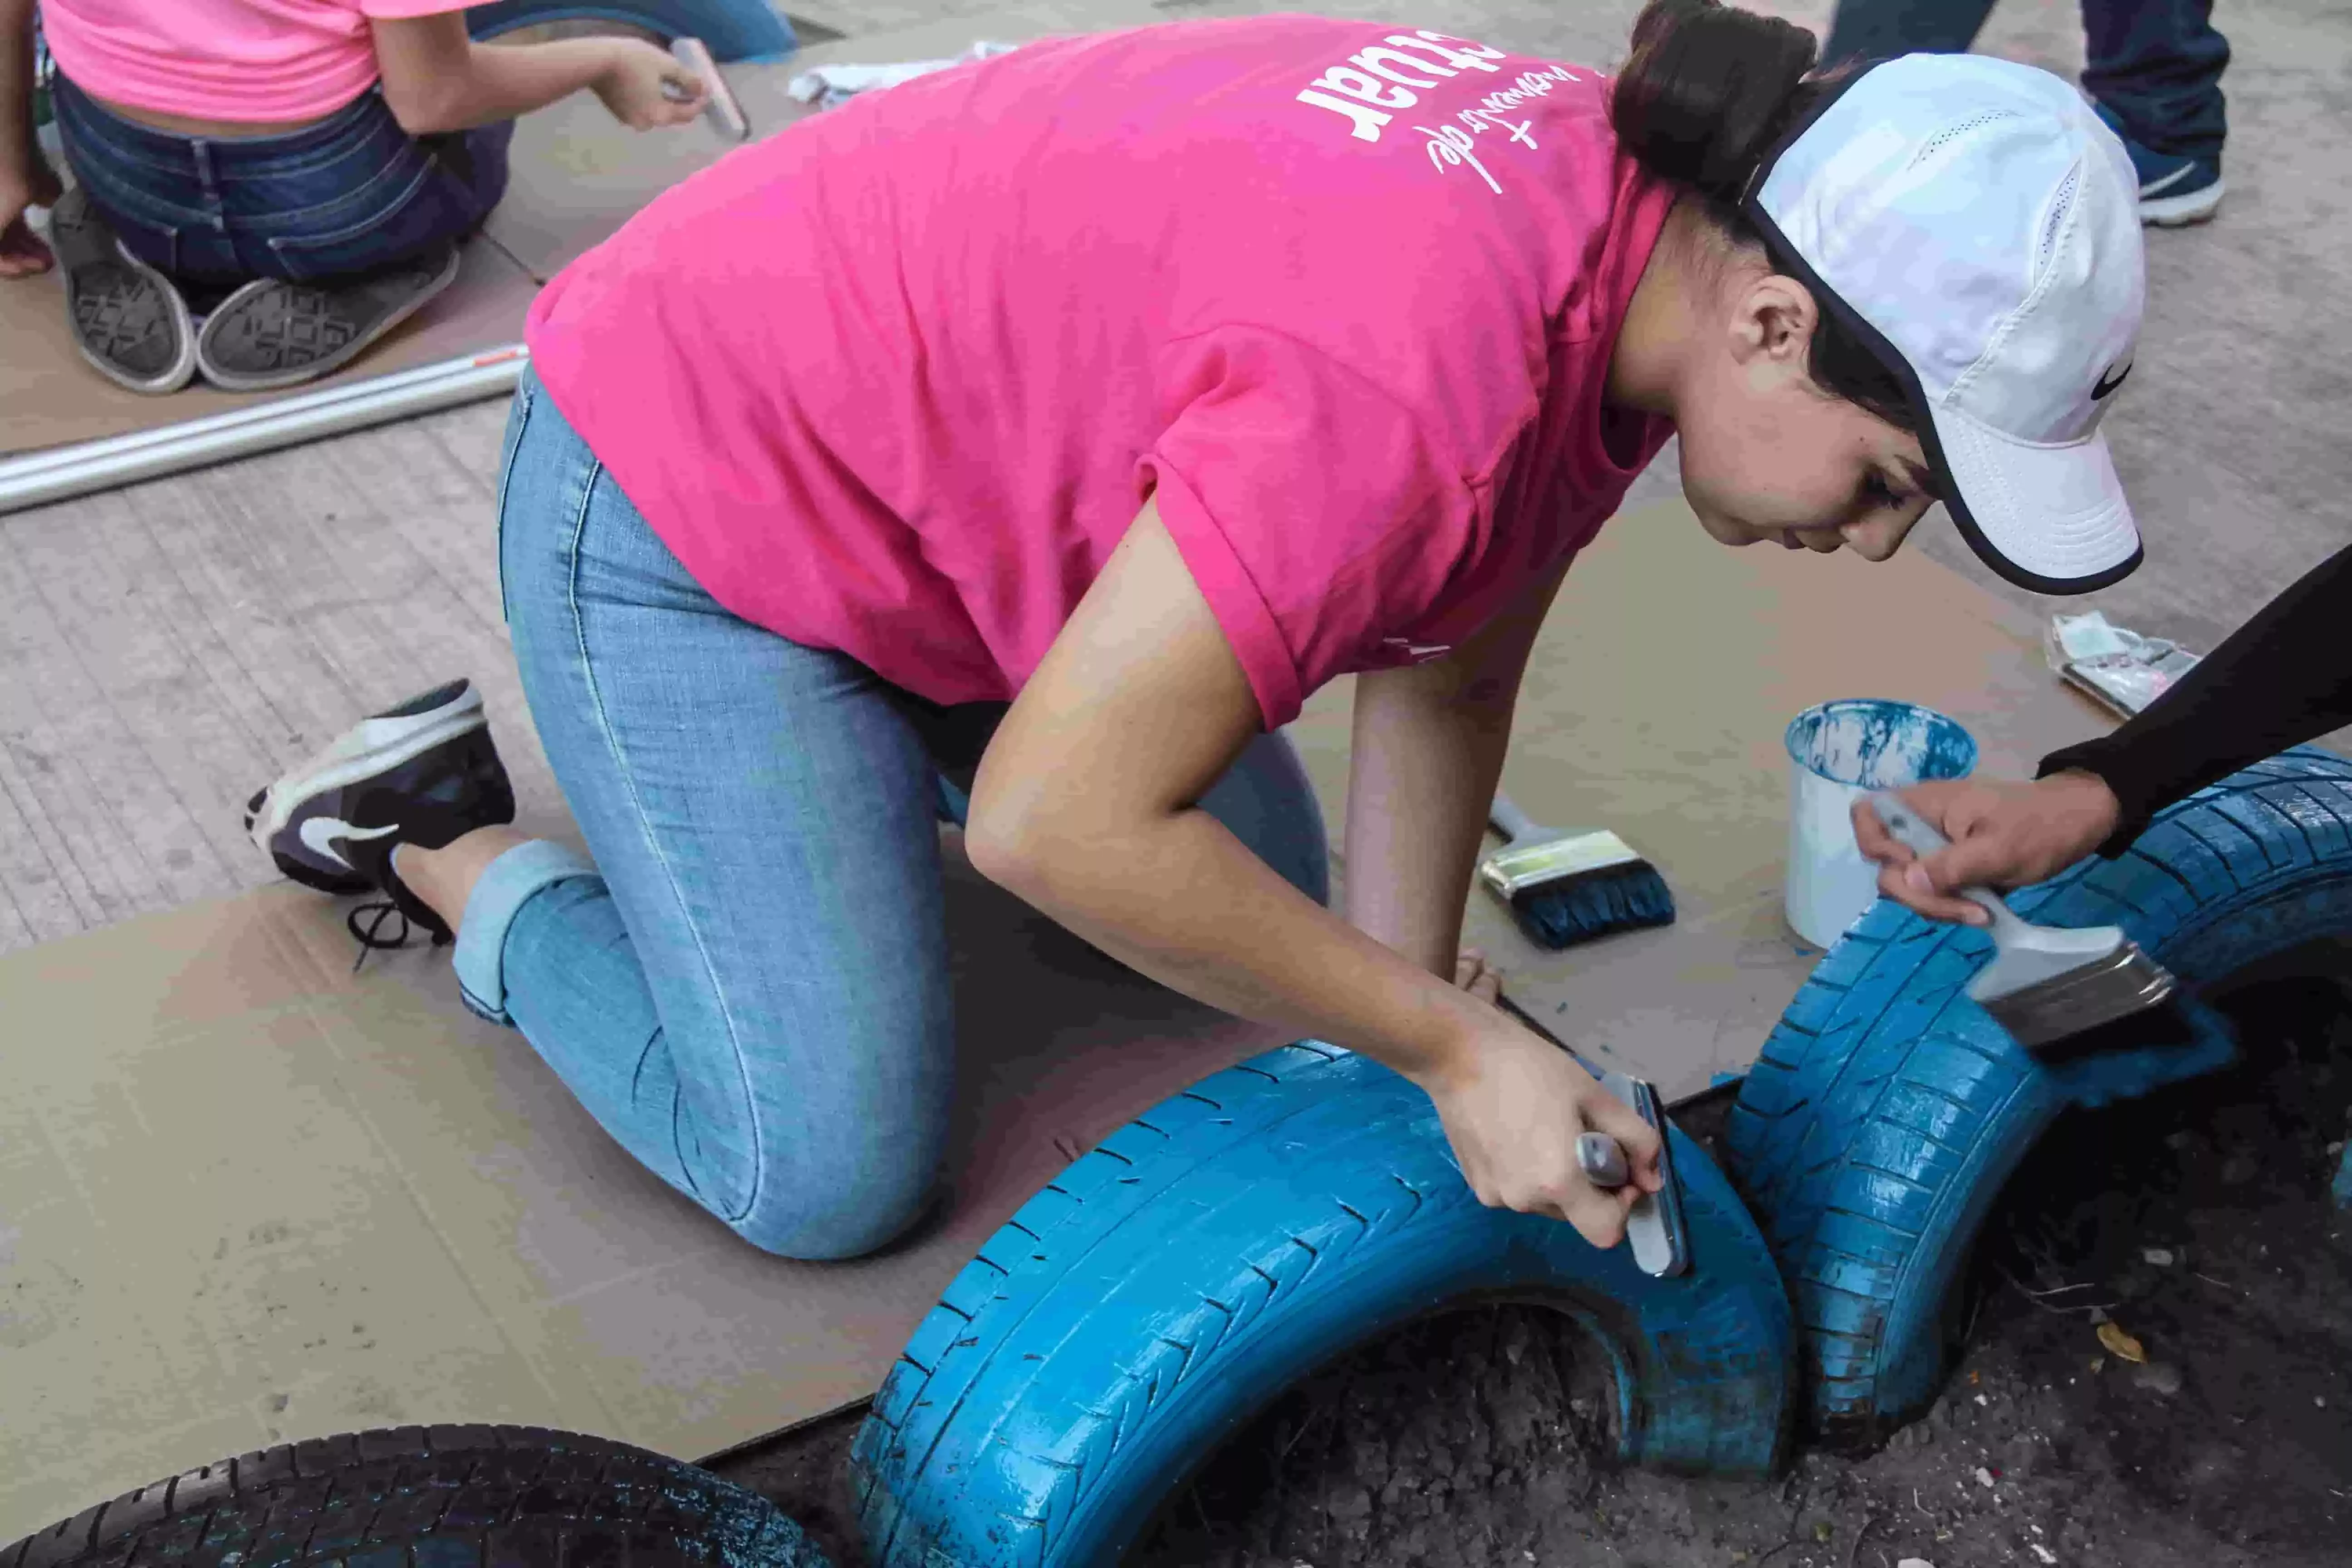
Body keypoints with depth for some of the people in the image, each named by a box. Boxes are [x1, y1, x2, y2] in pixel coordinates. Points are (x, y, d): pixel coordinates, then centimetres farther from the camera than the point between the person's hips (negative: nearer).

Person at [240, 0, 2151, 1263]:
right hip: (686, 491, -8)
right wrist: (1451, 1042, -24)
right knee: (831, 1172, -9)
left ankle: (882, 724, 28)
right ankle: (449, 843, 12)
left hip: (951, 460, 8)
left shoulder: (1632, 247, -10)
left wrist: (1413, 1011, -5)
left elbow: (1449, 672, 0)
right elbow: (1061, 824, -32)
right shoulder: (1411, 376, -39)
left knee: (1269, 925, 13)